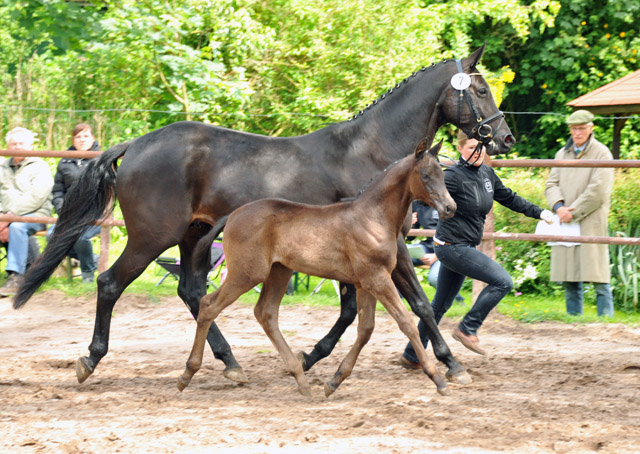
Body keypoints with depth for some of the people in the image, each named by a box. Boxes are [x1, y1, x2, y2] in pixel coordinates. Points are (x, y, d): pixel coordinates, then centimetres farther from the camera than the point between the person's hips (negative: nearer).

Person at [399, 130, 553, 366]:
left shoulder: (487, 174, 8)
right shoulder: (453, 176, -17)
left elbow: (508, 198, 22)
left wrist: (539, 212, 27)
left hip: (464, 248, 9)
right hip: (452, 247, -9)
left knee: (440, 305, 15)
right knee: (502, 281, -13)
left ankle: (411, 356, 24)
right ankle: (467, 329, -4)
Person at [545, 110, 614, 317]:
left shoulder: (601, 153, -1)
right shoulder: (562, 154, 17)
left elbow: (598, 191, -9)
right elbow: (551, 184, 12)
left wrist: (573, 212, -10)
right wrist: (559, 207, -8)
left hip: (591, 224, -5)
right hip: (565, 223, 5)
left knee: (599, 279, -9)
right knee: (569, 280, 6)